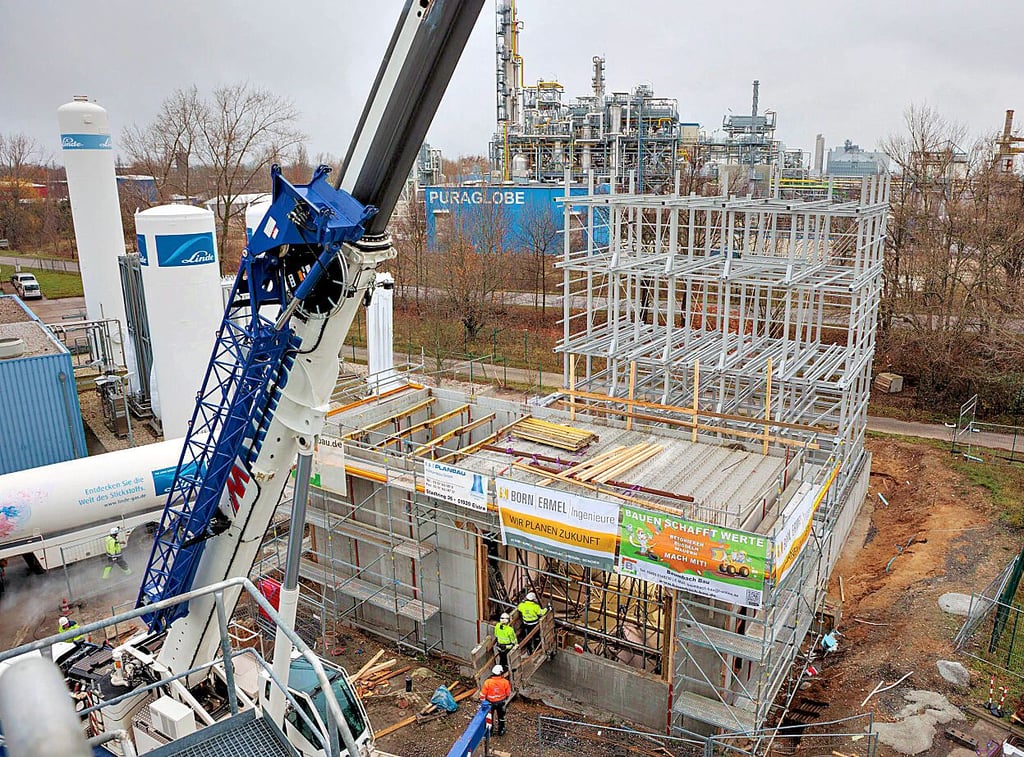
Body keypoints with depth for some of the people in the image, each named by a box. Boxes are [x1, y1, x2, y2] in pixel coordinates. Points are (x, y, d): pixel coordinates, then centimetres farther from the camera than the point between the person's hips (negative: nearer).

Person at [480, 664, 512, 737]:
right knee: (501, 716, 25)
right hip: (501, 702, 1)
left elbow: (483, 694, -16)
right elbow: (508, 693, -8)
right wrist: (506, 699, 14)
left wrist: (482, 701, 3)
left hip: (490, 702, -1)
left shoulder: (488, 682, -27)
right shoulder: (505, 682, -24)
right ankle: (501, 731, 40)